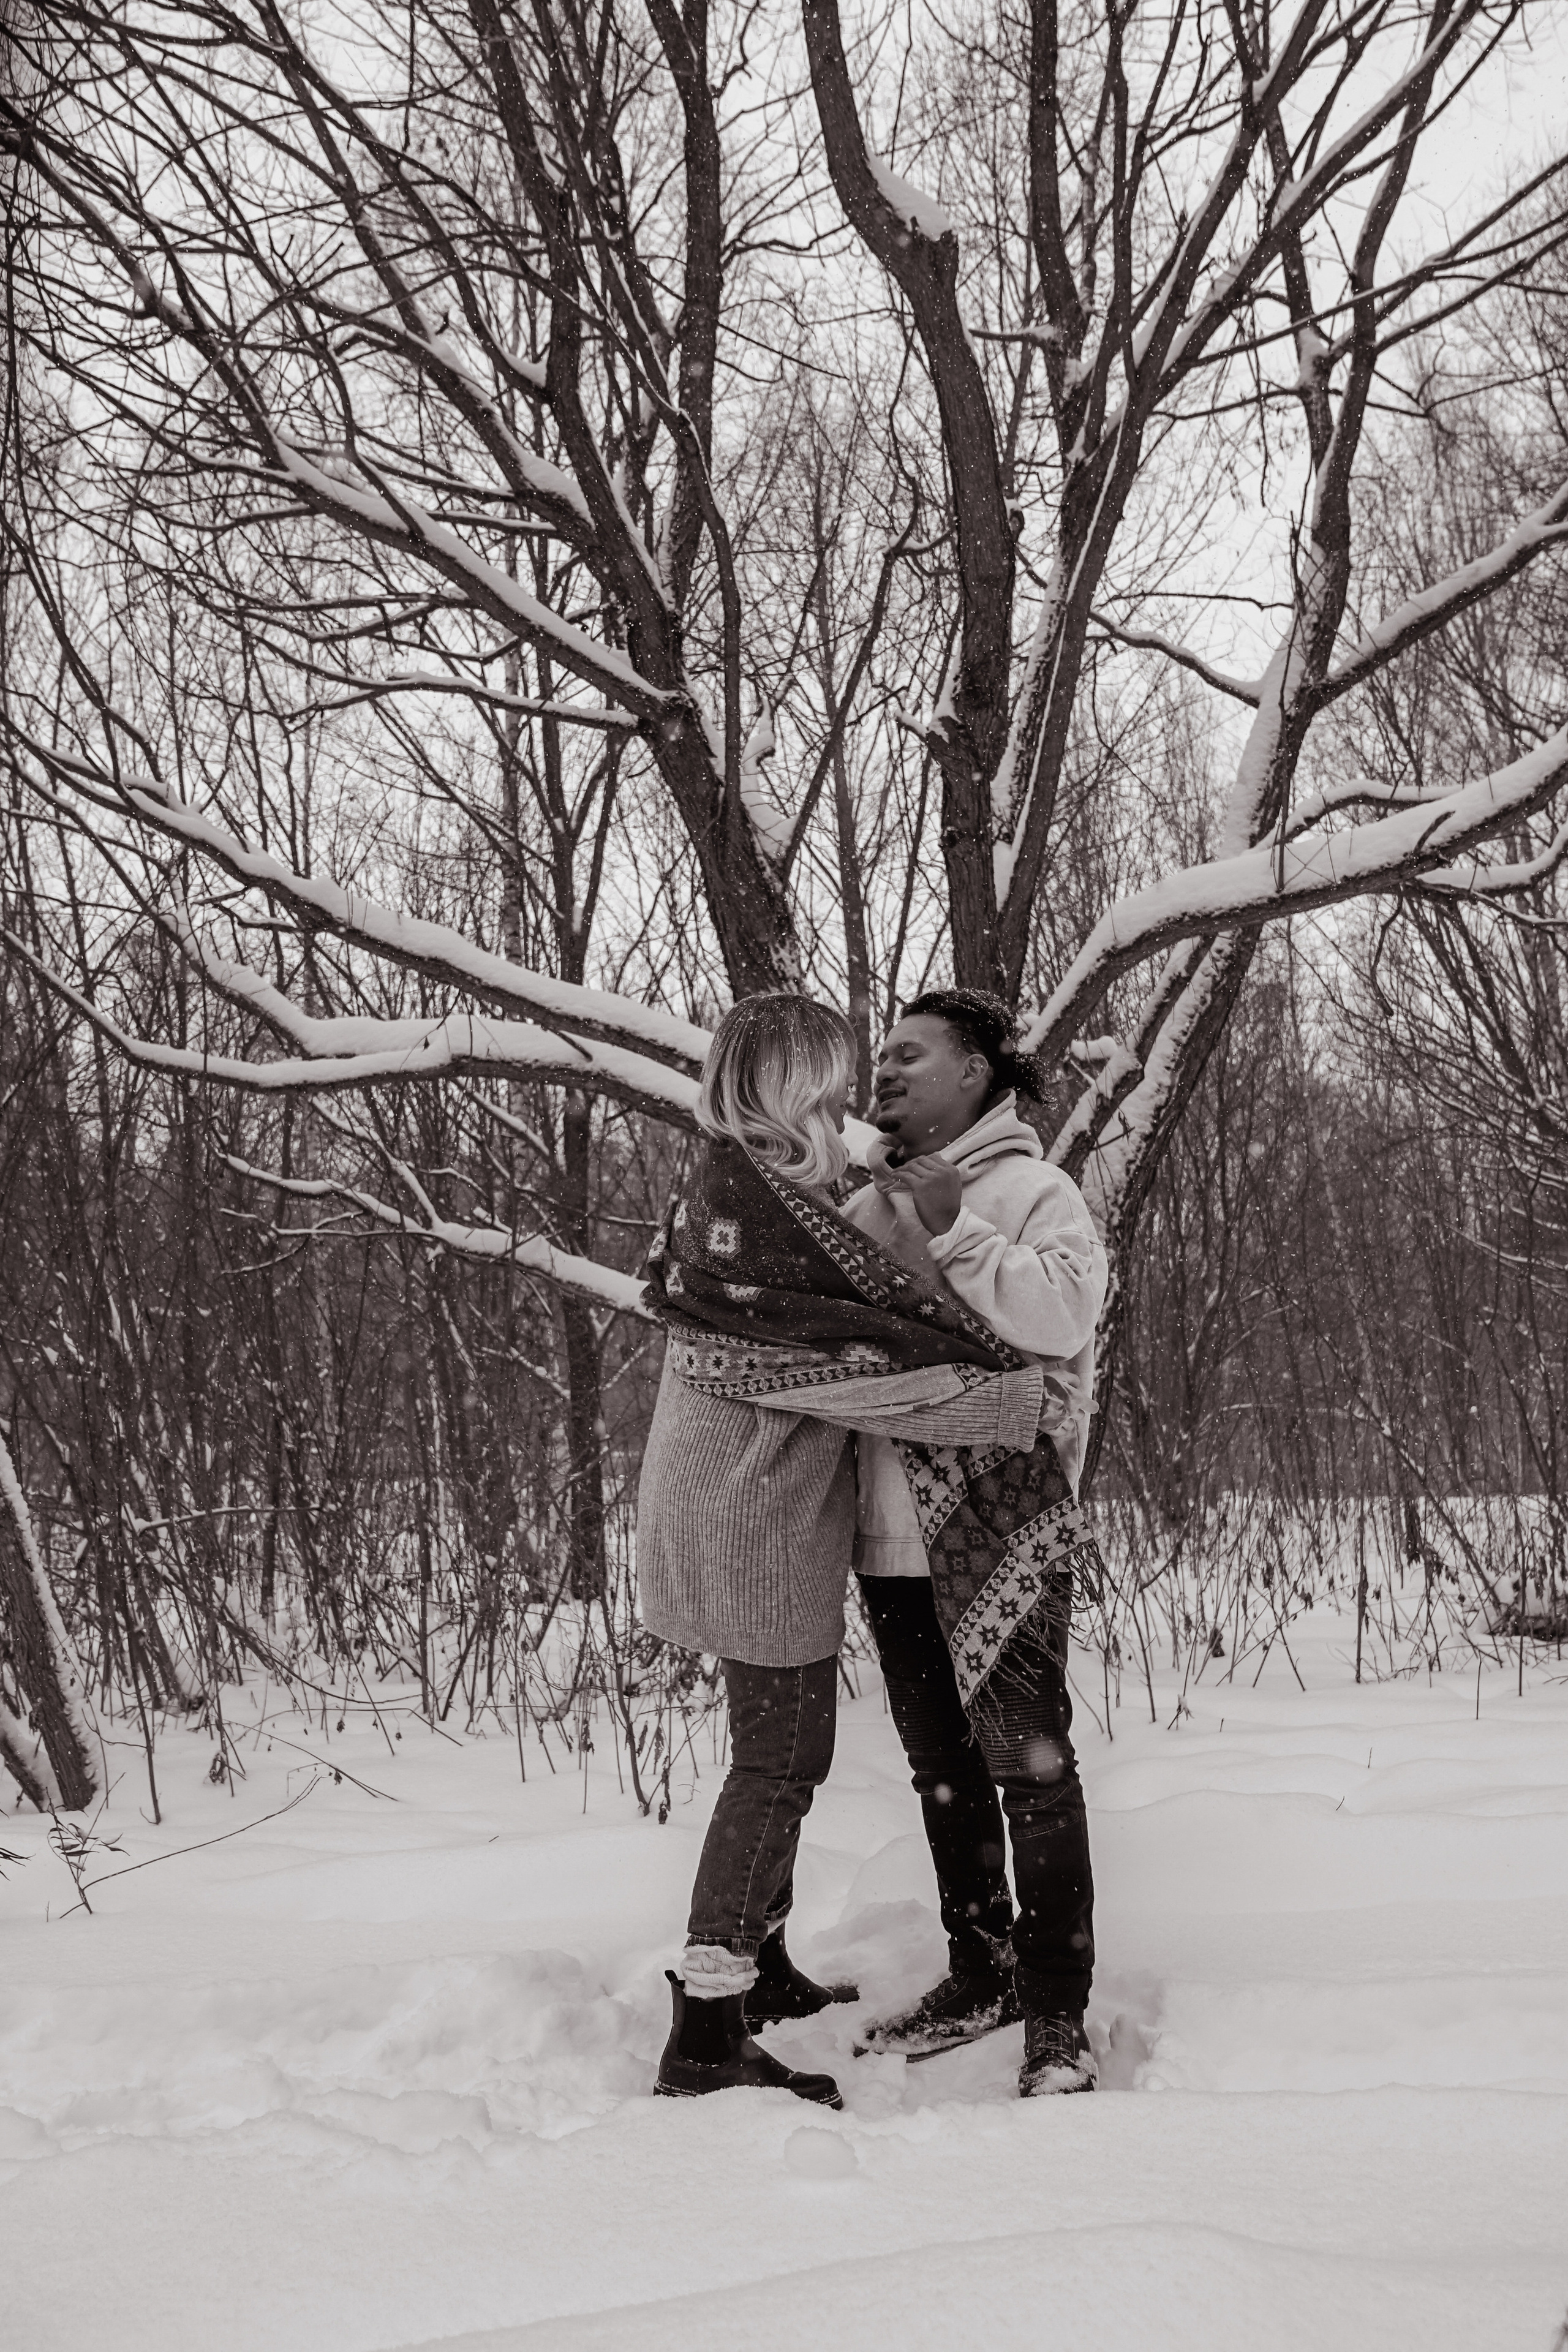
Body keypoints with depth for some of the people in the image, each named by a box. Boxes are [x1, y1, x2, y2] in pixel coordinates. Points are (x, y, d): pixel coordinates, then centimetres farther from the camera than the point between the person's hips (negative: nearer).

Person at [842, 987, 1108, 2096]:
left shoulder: (1035, 1192, -5)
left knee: (1031, 1771, -1)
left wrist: (956, 1232, -21)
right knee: (943, 1773, 16)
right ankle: (980, 1974, 31)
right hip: (891, 1535, 7)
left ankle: (1058, 2013, 10)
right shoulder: (865, 1207, 13)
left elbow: (1061, 1314, -22)